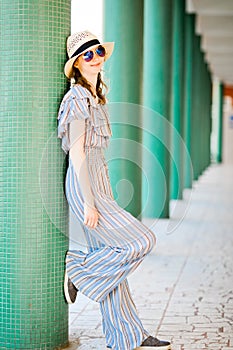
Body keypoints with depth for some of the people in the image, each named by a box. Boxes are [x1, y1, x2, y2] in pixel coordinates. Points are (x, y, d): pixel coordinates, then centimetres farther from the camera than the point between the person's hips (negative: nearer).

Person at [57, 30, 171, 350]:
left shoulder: (95, 97, 17)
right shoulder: (78, 99, -12)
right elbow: (76, 153, -16)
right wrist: (89, 203, -20)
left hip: (98, 182, 9)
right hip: (84, 186, -9)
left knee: (111, 259, 9)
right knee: (142, 241, -10)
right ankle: (79, 270, 2)